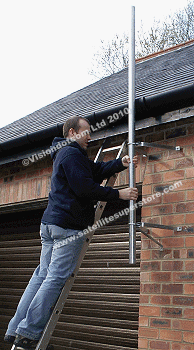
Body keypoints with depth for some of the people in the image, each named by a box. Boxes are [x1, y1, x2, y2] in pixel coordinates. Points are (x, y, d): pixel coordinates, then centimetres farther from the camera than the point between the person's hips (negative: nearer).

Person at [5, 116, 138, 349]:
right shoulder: (71, 154, -9)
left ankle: (16, 329, 10)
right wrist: (119, 194, -12)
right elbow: (86, 188, -17)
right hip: (68, 225, -10)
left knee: (42, 275, 10)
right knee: (56, 278, -9)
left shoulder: (65, 153, 25)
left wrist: (121, 163, 4)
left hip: (50, 223, 10)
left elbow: (97, 170, 17)